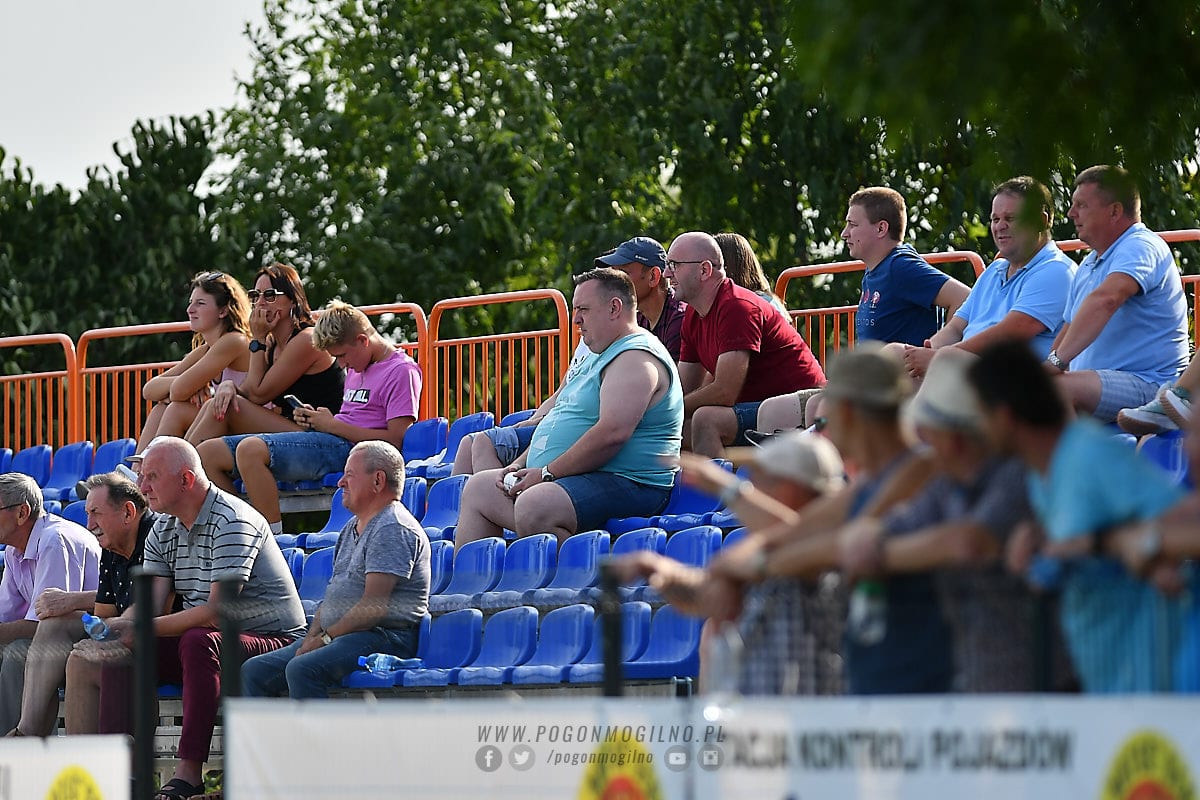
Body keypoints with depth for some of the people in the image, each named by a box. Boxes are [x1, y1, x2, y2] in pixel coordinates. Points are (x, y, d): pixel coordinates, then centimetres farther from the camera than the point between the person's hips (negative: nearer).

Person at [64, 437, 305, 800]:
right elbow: (150, 604, 1)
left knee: (198, 642, -37)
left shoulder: (232, 522, -18)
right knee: (119, 652, -6)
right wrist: (116, 627, -22)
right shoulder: (163, 530, 9)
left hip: (272, 639, -8)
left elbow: (216, 611, -26)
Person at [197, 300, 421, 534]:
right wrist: (313, 420, 7)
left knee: (250, 449, -33)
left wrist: (332, 425, -10)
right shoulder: (356, 369, 26)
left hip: (348, 449, -10)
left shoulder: (401, 371, -4)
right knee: (207, 453, -1)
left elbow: (395, 439, -14)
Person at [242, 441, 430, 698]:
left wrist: (326, 637, -15)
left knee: (303, 669, -33)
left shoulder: (394, 530, -10)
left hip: (385, 638, -10)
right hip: (339, 636, 10)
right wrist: (312, 637, 3)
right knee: (254, 671, -2)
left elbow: (374, 607, -18)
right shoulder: (352, 528, 23)